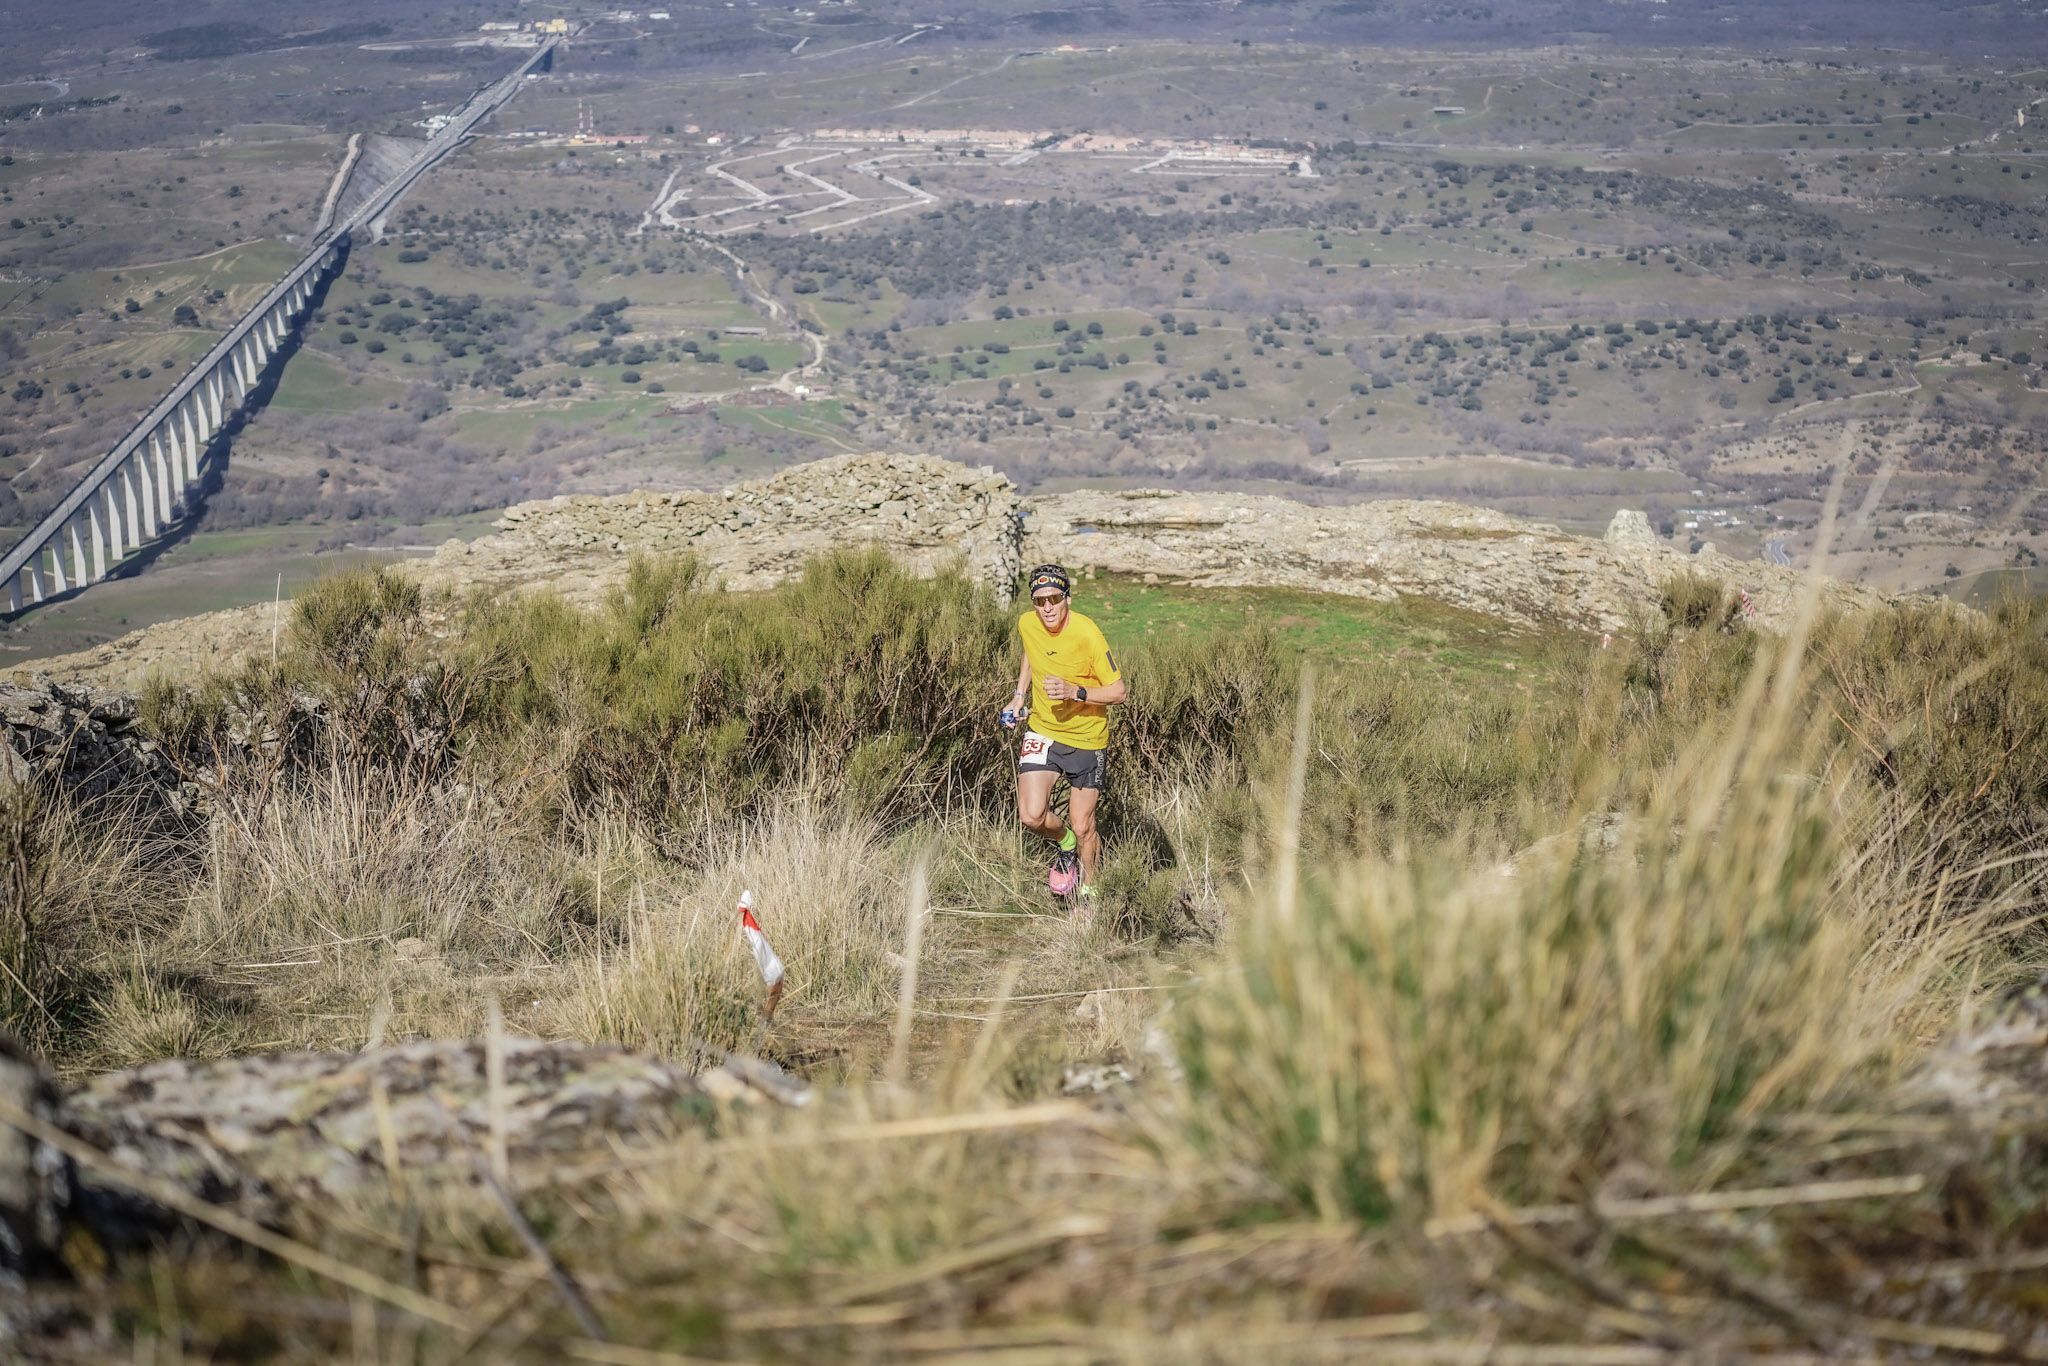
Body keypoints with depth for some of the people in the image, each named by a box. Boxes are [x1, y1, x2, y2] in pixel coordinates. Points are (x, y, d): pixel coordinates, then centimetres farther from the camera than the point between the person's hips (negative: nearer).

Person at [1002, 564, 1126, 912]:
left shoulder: (1087, 635, -23)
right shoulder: (1027, 625, -9)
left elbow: (1118, 692, -18)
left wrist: (1075, 692, -32)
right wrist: (1019, 696, 10)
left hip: (1087, 739, -3)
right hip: (1042, 730, 3)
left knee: (1082, 828, 4)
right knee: (1031, 816, -13)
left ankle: (1088, 890, 32)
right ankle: (1065, 844, 21)